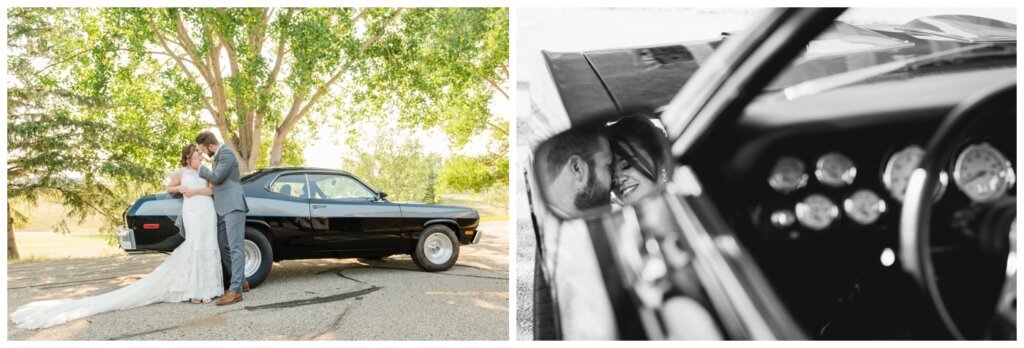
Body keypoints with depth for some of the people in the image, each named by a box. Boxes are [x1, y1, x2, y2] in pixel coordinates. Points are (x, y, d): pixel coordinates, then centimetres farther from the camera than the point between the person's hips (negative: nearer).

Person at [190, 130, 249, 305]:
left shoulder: (227, 153, -9)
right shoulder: (218, 156, 20)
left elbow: (217, 177, -15)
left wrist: (200, 168, 1)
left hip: (233, 206, -10)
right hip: (222, 208, 10)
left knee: (235, 247, -12)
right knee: (223, 247, 11)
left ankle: (235, 290, -15)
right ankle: (240, 282, 20)